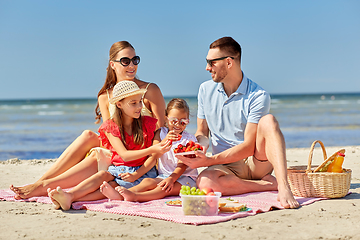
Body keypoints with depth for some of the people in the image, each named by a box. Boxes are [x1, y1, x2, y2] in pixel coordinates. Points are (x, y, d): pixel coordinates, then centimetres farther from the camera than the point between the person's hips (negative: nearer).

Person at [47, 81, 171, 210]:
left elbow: (153, 157, -3)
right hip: (117, 169, 2)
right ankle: (68, 196, -52)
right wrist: (151, 149, -29)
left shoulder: (148, 124, 2)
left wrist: (136, 175, -18)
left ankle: (71, 199, -48)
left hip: (142, 171, -2)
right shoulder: (111, 127, 0)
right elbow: (124, 155, -14)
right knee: (103, 174, -32)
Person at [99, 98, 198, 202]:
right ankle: (120, 195, -49)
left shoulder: (189, 139, -2)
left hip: (185, 178, -4)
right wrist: (164, 141, -26)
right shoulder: (161, 133, 8)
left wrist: (171, 179, -28)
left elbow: (183, 165, -11)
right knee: (147, 181, -25)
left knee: (167, 187, -33)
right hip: (163, 175, 4)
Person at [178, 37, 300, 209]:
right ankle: (269, 184, -21)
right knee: (204, 182, -34)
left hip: (256, 162, -2)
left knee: (268, 121, -30)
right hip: (227, 167, 3)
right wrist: (200, 145, -12)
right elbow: (202, 132, 14)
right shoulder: (206, 90, 6)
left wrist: (209, 160, -24)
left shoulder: (258, 96, -12)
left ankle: (283, 188, -41)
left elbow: (248, 146, -17)